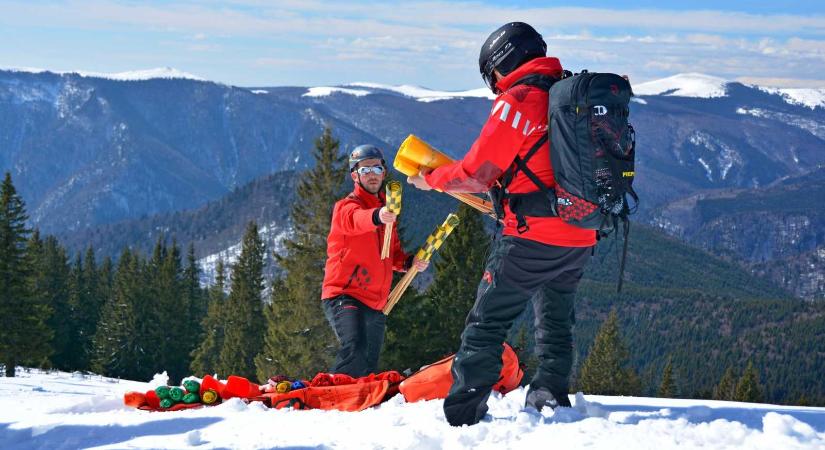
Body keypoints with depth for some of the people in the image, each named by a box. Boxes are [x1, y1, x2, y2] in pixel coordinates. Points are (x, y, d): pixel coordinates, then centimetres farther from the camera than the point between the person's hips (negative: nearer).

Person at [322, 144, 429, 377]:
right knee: (355, 350, -31)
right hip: (344, 296, -8)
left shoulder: (386, 210, 18)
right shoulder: (346, 206, -4)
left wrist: (410, 262, 5)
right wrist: (377, 217, -53)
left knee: (368, 371, 12)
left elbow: (393, 255, 29)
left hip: (375, 305, 8)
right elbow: (355, 219, -30)